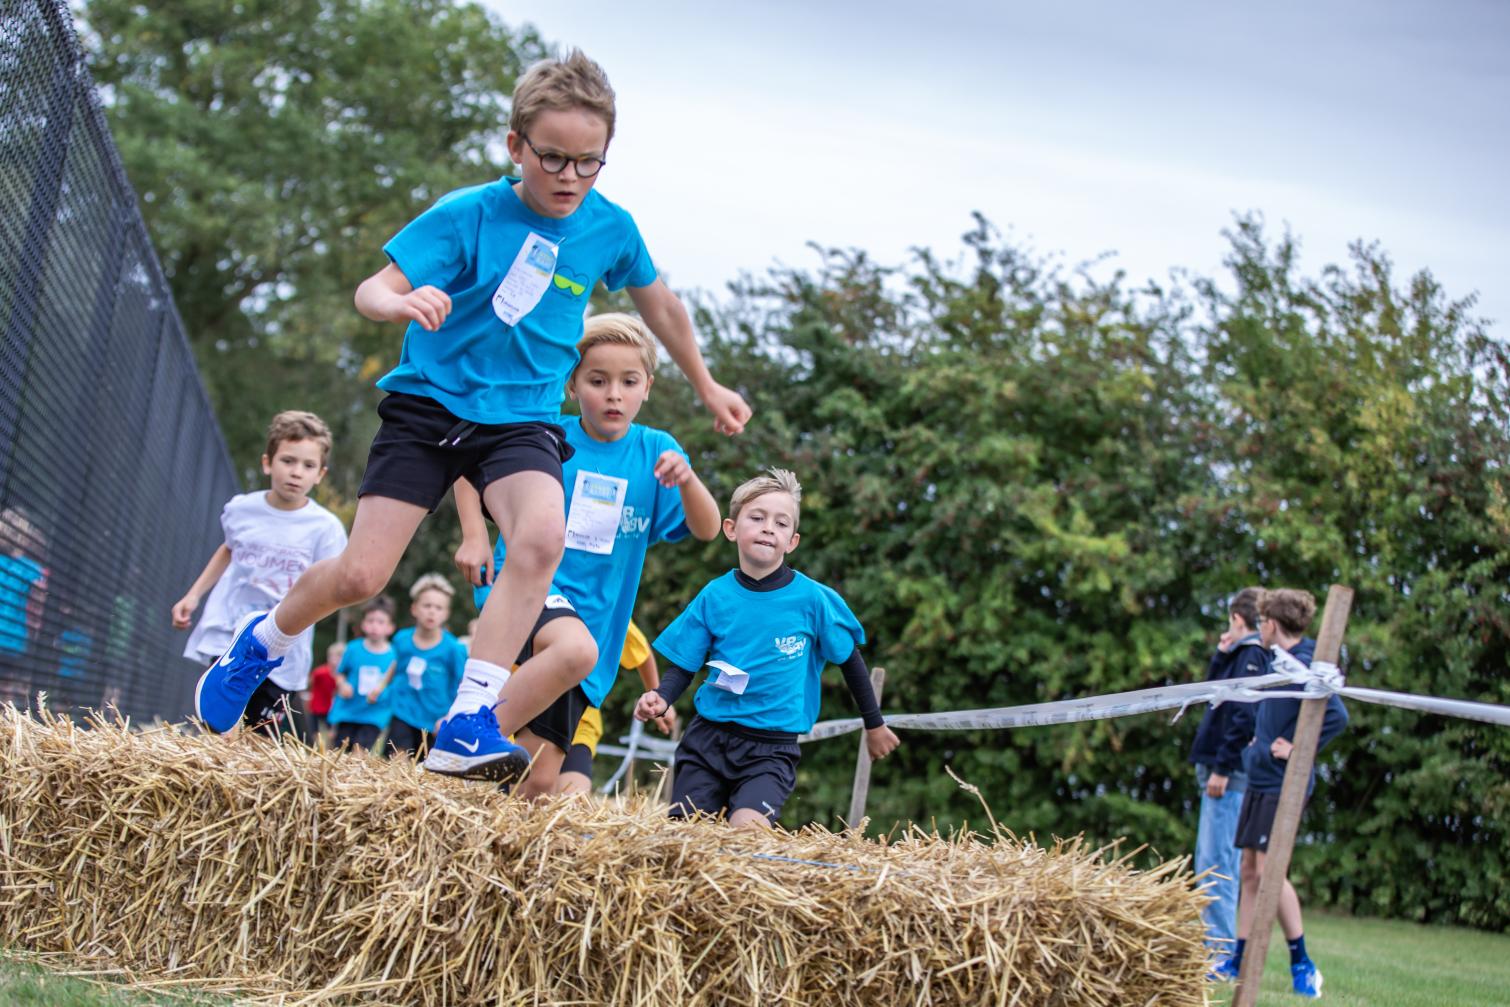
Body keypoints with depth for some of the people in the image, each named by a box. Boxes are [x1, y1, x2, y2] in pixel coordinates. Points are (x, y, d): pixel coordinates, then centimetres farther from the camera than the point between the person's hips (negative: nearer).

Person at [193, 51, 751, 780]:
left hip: (521, 419, 2)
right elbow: (372, 291, -14)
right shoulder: (467, 215, -12)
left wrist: (707, 387, 28)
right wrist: (404, 303, -38)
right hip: (428, 403, -2)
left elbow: (659, 304, 18)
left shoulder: (610, 229, -2)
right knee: (361, 574, -7)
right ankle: (261, 643, 27)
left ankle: (468, 722, -29)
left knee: (543, 536, -30)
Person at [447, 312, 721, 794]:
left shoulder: (655, 450, 3)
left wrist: (687, 479, -26)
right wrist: (474, 536, -3)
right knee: (576, 648, -39)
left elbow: (707, 529, -7)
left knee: (538, 780, -3)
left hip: (592, 616, 3)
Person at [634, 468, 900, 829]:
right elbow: (683, 666, 7)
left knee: (746, 826, -27)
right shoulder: (714, 596, 1)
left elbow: (850, 660, 9)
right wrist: (661, 698, -15)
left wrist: (874, 725, 18)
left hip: (772, 748, -3)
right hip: (708, 736, 3)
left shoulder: (814, 599, -5)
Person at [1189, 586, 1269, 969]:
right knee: (1209, 862, 14)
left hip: (1231, 774, -11)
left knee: (1217, 862, -11)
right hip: (1221, 770, 11)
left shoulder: (1252, 656, -12)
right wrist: (1220, 656, 15)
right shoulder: (1240, 655, 17)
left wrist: (1222, 768, -22)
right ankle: (1211, 941, 19)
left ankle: (1223, 950, -11)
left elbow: (1244, 715, -21)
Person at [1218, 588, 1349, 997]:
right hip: (1259, 780, 10)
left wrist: (1297, 749, -22)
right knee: (1250, 870, 10)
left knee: (1269, 869, -11)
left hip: (1282, 784, -10)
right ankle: (1240, 961, 14)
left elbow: (1336, 716, -29)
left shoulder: (1304, 666, -17)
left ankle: (1302, 964, -4)